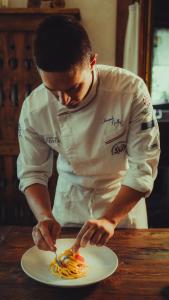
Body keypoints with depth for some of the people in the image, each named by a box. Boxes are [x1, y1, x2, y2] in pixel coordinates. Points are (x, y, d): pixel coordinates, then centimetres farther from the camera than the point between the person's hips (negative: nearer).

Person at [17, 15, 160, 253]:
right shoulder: (34, 108, -21)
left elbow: (144, 165, -22)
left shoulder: (131, 91, -27)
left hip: (123, 199, -1)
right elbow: (32, 171, -11)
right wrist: (45, 216, -29)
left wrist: (110, 219, -32)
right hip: (69, 200, 2)